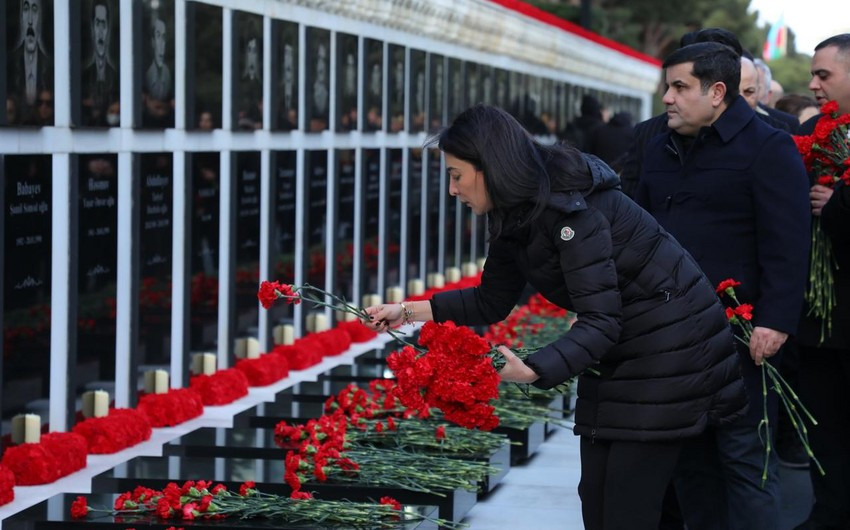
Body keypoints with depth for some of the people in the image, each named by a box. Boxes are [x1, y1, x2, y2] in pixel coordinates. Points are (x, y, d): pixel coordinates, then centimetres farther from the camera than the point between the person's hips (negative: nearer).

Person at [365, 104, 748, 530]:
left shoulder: (570, 208, -26)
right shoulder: (515, 216, 1)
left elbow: (600, 323, -31)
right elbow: (492, 302, 12)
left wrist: (531, 371, -43)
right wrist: (409, 311, 5)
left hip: (669, 347, -9)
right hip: (618, 357, 9)